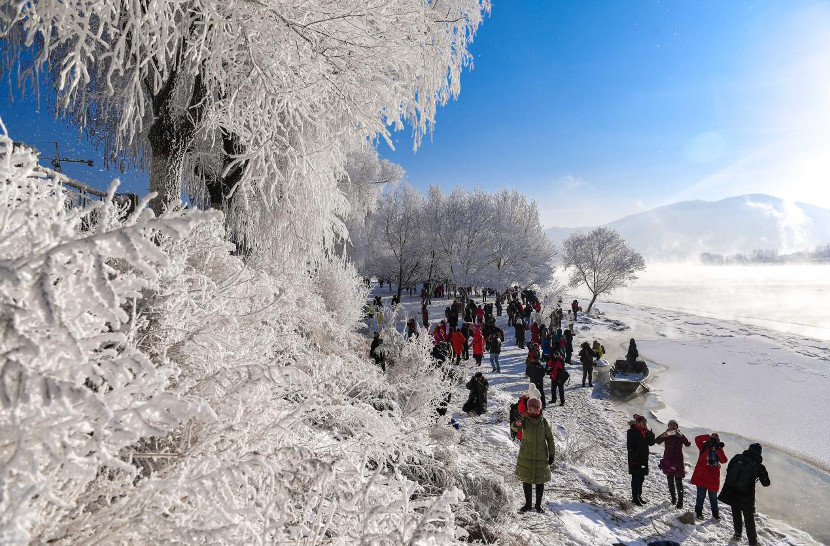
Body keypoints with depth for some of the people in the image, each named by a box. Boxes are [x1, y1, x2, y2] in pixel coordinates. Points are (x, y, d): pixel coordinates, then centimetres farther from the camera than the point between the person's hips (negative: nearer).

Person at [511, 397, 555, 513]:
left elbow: (550, 438, 3)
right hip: (526, 456, 0)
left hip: (541, 456, 0)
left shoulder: (544, 422, -5)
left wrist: (552, 455, 1)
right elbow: (514, 428, -28)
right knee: (526, 480, 9)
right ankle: (528, 504, 27)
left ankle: (538, 504, 28)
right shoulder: (524, 420, -8)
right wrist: (516, 424, -52)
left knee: (540, 480, 9)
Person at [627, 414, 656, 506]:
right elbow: (630, 446, -15)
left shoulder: (645, 432, 11)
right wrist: (633, 458, -20)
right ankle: (635, 498, 2)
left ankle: (639, 496, 25)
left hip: (644, 459, 7)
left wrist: (649, 432, -9)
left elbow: (651, 443, 3)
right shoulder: (632, 431, -11)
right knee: (636, 478, -4)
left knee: (641, 478, 14)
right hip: (635, 459, -7)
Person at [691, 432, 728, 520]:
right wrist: (708, 437, -28)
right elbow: (697, 439, -21)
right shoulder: (704, 447, -5)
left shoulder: (719, 450, 1)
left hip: (713, 478, 2)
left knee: (713, 496, 17)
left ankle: (715, 512, 36)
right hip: (701, 476, -2)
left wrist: (718, 449, -25)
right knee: (701, 495, 6)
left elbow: (724, 460, -15)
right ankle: (698, 512, 22)